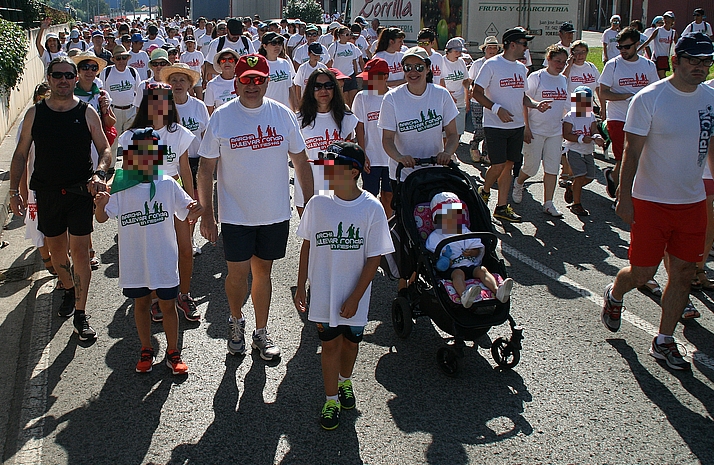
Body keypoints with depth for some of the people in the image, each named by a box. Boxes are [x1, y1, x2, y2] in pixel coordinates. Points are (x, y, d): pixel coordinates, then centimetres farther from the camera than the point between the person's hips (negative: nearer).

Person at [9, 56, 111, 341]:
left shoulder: (87, 113, -2)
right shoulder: (35, 114, 2)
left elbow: (105, 150, 3)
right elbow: (21, 154, 8)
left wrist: (99, 174, -17)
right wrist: (14, 191, 2)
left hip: (80, 192, -2)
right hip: (47, 192, 2)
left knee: (79, 250, -5)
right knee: (56, 248, 14)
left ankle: (80, 314, 2)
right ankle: (69, 291, 41)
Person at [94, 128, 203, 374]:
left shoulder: (168, 184, -4)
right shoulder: (121, 186, -5)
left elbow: (188, 215, 1)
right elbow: (102, 218, -9)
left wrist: (195, 211, -22)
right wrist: (100, 204, -31)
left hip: (164, 260, 0)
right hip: (134, 261, 1)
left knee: (168, 305, 9)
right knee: (141, 303, 15)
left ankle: (173, 352, 25)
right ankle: (146, 351, 32)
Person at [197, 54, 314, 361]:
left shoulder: (283, 115, -1)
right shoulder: (221, 118, -6)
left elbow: (301, 162, 5)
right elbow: (206, 168, -2)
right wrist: (206, 214, -5)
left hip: (275, 214, 2)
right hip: (236, 215, -1)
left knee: (262, 271, 13)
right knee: (237, 273, 3)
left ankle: (261, 332, 29)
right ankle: (236, 321, 33)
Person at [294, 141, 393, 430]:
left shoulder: (372, 208, -14)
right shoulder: (318, 204, -8)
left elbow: (374, 257, -10)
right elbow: (307, 246, 3)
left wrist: (355, 298, -11)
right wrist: (301, 286, 4)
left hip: (354, 295, 0)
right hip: (323, 292, 0)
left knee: (351, 340, 17)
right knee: (330, 344, 8)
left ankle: (345, 381, 46)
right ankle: (331, 399, 25)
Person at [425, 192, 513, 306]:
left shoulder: (464, 231, 23)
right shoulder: (434, 237, 11)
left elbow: (479, 248, 20)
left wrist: (473, 252, -3)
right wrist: (438, 259, -17)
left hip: (470, 265, 5)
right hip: (450, 269, -4)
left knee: (482, 270, -24)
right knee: (458, 273, -35)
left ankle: (497, 291, -48)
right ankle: (464, 295, -67)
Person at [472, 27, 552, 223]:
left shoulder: (521, 68, 13)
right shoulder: (492, 65, -8)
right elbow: (476, 92, -10)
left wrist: (536, 104, 0)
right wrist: (496, 108, -20)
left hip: (517, 125, 7)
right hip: (495, 125, -6)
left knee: (508, 165, 7)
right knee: (498, 165, -8)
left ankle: (502, 207, 14)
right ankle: (484, 191, 21)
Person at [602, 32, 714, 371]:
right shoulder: (649, 99, -12)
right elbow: (632, 151, -11)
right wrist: (624, 197, -14)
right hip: (651, 201, -5)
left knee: (683, 272, 5)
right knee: (642, 272, 2)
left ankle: (663, 342, 19)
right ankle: (614, 294, 37)